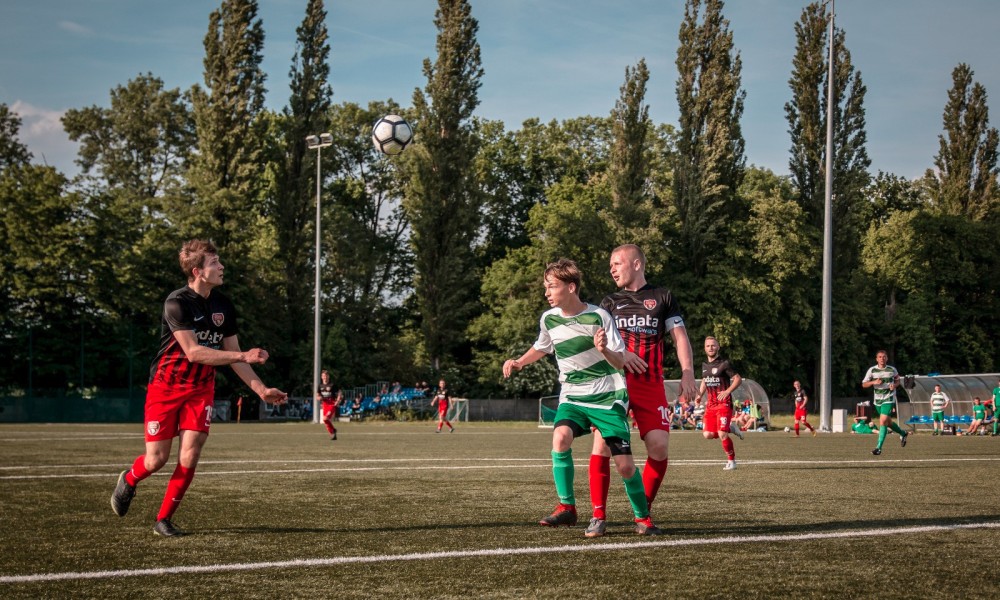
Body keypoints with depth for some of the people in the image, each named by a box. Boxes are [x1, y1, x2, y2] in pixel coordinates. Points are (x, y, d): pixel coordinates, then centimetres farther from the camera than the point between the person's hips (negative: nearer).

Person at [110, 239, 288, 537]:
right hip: (166, 386, -5)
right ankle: (128, 481, 33)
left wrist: (261, 389, 0)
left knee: (189, 458, -8)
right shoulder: (177, 302, -19)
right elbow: (193, 351, -25)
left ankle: (164, 519, 6)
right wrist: (243, 355, -29)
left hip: (201, 389, 5)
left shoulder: (223, 306, 1)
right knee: (156, 459, -2)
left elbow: (233, 355, 8)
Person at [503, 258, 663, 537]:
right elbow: (542, 347, 22)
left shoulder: (598, 316, -14)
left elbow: (620, 361, -13)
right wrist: (519, 362, 6)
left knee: (625, 465, -6)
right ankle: (566, 507, -16)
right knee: (560, 437, -28)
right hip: (572, 396, 3)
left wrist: (604, 350, -34)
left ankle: (643, 517, 18)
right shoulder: (548, 319, -2)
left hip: (608, 397, -3)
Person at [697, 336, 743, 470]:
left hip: (724, 404, -6)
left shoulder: (724, 364, -7)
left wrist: (727, 391, -20)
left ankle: (731, 461, 1)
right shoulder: (704, 366, 13)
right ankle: (730, 428, 19)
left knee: (722, 434, -16)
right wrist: (699, 395, 11)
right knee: (708, 434, -7)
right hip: (710, 405, 6)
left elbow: (738, 379, -8)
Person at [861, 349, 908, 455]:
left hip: (889, 399, -4)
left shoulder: (892, 370, -4)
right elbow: (864, 384, -3)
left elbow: (897, 380, 14)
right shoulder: (872, 370, -3)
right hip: (877, 399, 4)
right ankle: (902, 433, 46)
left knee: (883, 421, -18)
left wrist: (894, 385, -8)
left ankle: (879, 447, -17)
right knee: (888, 422, 17)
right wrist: (873, 382, -21)